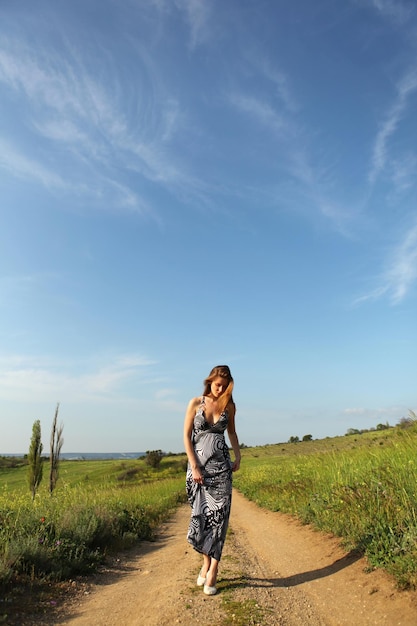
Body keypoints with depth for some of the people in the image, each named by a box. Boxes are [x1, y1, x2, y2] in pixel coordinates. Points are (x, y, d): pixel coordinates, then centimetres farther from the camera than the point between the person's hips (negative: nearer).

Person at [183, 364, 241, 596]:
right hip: (198, 464, -1)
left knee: (218, 515, -2)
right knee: (201, 514, 5)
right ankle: (206, 562, 26)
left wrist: (237, 456, 8)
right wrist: (194, 467, -8)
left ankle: (212, 572, 7)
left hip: (221, 465, 1)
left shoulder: (229, 406, 2)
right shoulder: (196, 403, -4)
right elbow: (187, 436, -3)